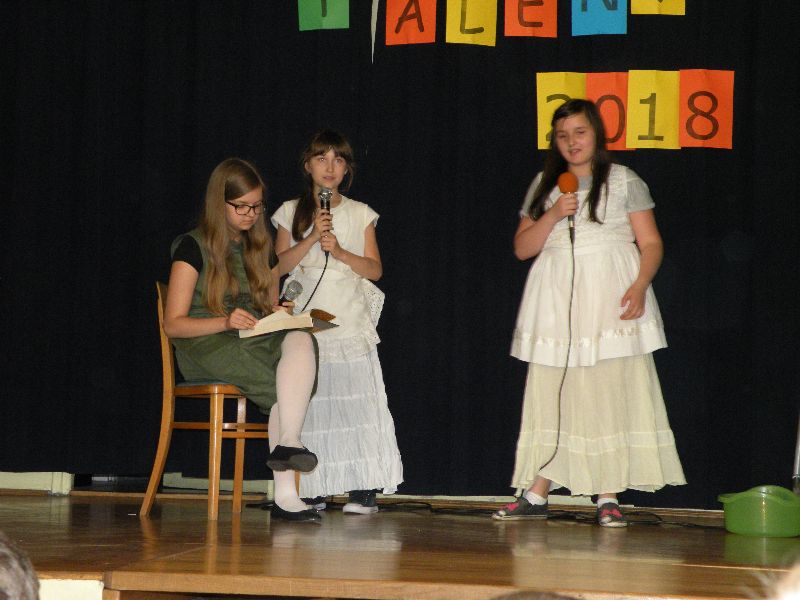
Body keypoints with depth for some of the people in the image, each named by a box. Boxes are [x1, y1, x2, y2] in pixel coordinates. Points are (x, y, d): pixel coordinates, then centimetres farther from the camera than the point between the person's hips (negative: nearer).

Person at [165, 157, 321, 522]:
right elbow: (173, 324, -6)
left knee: (300, 339, -32)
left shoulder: (261, 251, 20)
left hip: (258, 341, 5)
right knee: (293, 386, -32)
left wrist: (280, 314, 0)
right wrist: (225, 322, -23)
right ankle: (285, 493, -40)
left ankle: (286, 444, -45)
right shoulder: (193, 248, 0)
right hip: (207, 347, -5)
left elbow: (271, 309, 26)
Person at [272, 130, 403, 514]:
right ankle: (313, 490, 1)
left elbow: (375, 269, 6)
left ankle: (363, 490, -9)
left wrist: (340, 252, -8)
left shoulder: (360, 214, 10)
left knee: (355, 399, -10)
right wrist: (312, 238, -11)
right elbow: (281, 264, 1)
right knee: (309, 403, -4)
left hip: (350, 320, 0)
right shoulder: (291, 212, 10)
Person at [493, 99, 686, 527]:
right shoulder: (544, 186, 14)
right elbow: (522, 247, 10)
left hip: (610, 300, -3)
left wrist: (639, 285, -16)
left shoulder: (624, 181, 5)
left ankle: (608, 498, -4)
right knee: (548, 394, 1)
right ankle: (535, 495, 5)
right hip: (556, 302, 3)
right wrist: (553, 216, -6)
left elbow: (651, 243, 1)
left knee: (611, 392, -7)